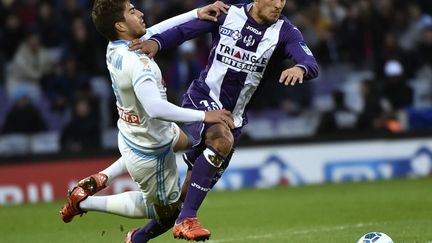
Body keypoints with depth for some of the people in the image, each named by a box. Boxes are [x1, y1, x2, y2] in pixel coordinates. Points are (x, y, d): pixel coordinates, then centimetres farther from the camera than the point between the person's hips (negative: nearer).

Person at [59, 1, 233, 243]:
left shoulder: (114, 49, -8)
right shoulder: (137, 63, -35)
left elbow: (154, 31, 8)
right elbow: (156, 108, -48)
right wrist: (204, 116, -43)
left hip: (129, 134, 8)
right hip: (151, 155, -8)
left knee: (181, 138, 38)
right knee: (166, 209, 16)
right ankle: (85, 203, 14)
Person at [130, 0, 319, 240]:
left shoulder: (284, 31, -6)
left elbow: (312, 64, -19)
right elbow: (184, 30, -6)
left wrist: (300, 69, -44)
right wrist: (156, 42, -26)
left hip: (234, 114, 4)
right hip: (201, 99, -4)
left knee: (207, 177, 8)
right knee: (222, 139, -33)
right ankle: (187, 219, -29)